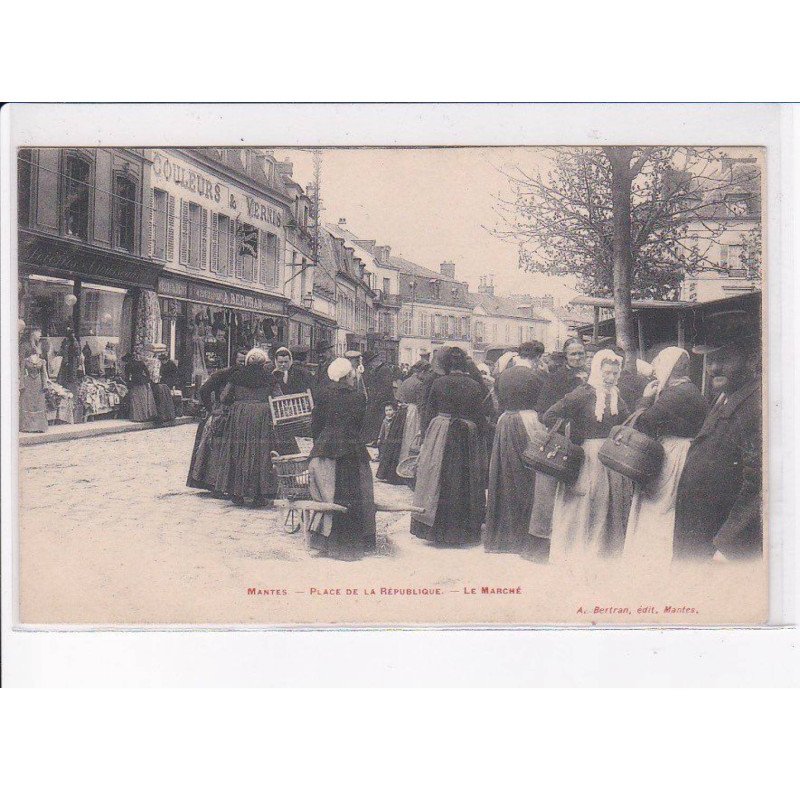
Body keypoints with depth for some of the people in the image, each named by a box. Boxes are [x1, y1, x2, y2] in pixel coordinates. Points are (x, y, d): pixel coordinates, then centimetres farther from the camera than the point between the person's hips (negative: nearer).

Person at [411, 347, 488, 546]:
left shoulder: (438, 383, -5)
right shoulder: (475, 386, -4)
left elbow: (428, 414, -1)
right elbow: (479, 418, -2)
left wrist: (427, 434, 9)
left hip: (439, 434, 0)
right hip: (467, 438, 1)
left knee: (439, 480, 7)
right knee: (464, 483, 9)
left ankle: (437, 529, 11)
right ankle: (464, 530, 14)